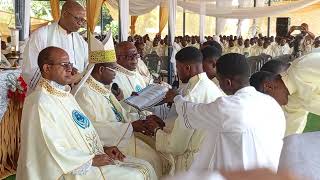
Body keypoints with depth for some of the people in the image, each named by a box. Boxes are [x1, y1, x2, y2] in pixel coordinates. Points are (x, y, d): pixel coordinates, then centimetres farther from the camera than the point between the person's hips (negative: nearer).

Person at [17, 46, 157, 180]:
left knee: (145, 168, 1)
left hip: (92, 156, 9)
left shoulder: (65, 93, 12)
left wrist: (103, 149, 5)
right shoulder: (40, 103, -18)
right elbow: (54, 151, -22)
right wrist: (92, 160, -17)